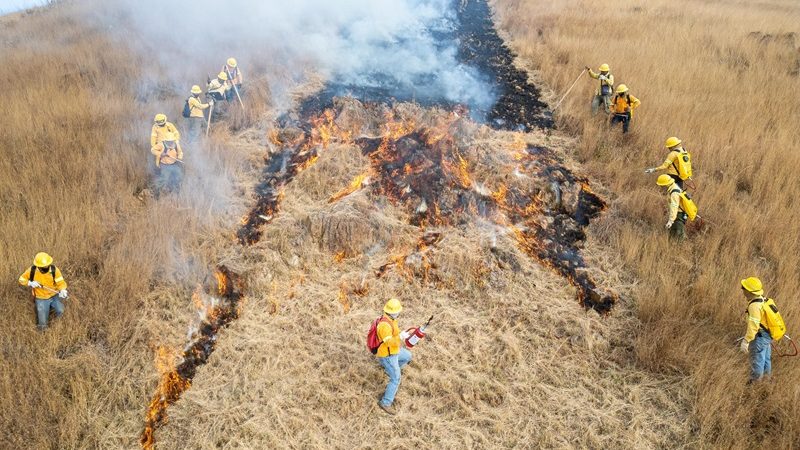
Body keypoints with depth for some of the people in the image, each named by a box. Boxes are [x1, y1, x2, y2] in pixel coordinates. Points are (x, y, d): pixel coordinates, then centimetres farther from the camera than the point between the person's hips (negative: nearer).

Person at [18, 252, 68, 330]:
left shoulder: (54, 270, -19)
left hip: (54, 296, 1)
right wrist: (30, 283, -22)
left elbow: (61, 282, -20)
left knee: (60, 311, -27)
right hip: (41, 299, 0)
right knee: (42, 326, -6)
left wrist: (62, 290, -42)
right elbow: (21, 279, -1)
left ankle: (52, 306, 11)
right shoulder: (32, 270, -16)